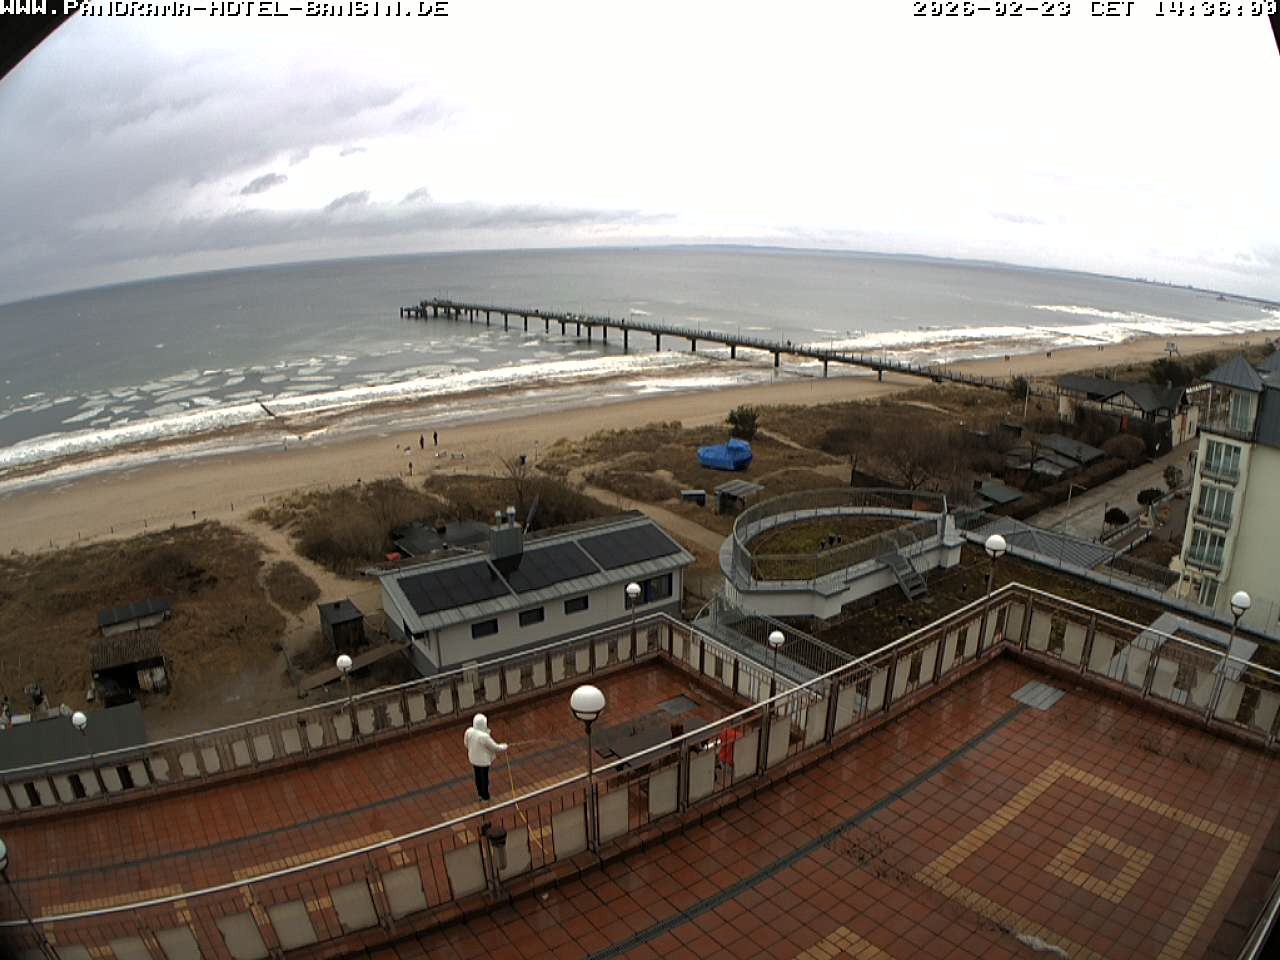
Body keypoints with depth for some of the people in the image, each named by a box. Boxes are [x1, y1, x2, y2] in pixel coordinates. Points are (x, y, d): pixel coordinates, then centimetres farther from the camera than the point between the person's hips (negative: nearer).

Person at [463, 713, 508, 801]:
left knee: (478, 776, 26)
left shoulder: (469, 731, -18)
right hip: (483, 759, -6)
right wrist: (504, 747, -4)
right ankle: (485, 797, 35)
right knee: (484, 778, 16)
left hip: (474, 758, 6)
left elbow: (466, 743, 1)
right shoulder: (484, 736, -36)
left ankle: (480, 794, 47)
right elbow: (494, 747, -23)